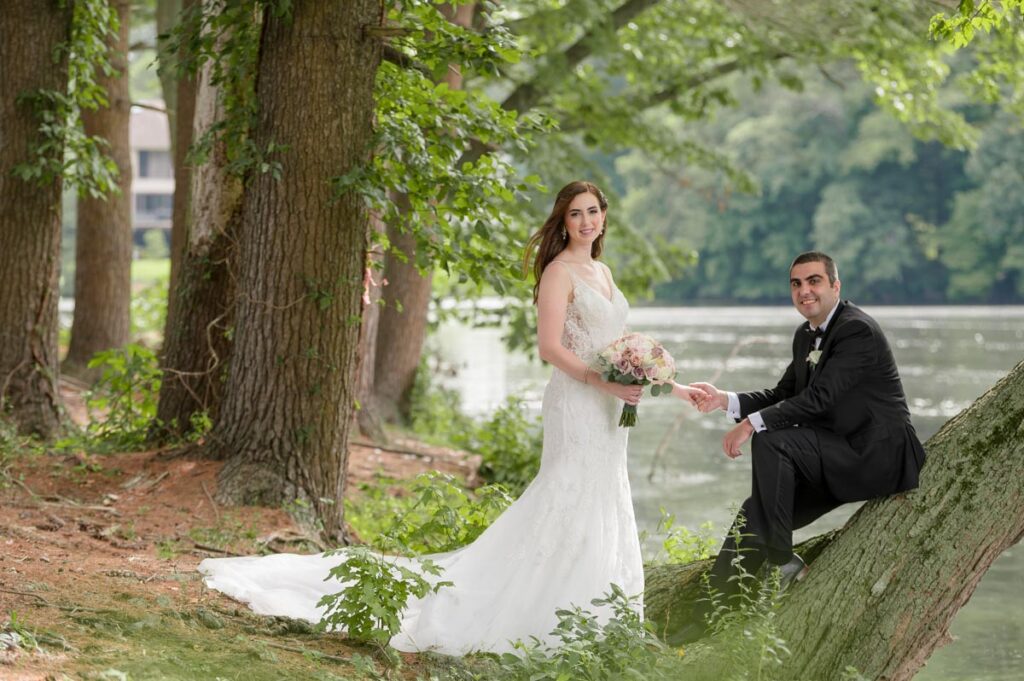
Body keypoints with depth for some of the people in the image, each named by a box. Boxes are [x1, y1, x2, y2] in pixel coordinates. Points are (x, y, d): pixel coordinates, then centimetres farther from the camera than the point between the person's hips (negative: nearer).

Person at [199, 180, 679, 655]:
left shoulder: (602, 272, 16)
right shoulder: (559, 272, -10)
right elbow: (550, 346, -18)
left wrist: (633, 382, 3)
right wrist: (603, 382, -22)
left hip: (608, 408, 9)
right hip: (576, 404, -9)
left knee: (601, 506, 9)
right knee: (571, 506, -10)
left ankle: (585, 615, 14)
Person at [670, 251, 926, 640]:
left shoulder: (858, 331, -16)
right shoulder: (806, 336, 14)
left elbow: (818, 398, -24)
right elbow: (783, 396, 15)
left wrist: (752, 423, -24)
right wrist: (725, 400, -1)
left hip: (879, 455, -9)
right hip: (837, 459, 9)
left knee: (771, 441, -27)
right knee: (755, 514, -2)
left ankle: (784, 561, -18)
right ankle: (708, 620, -1)